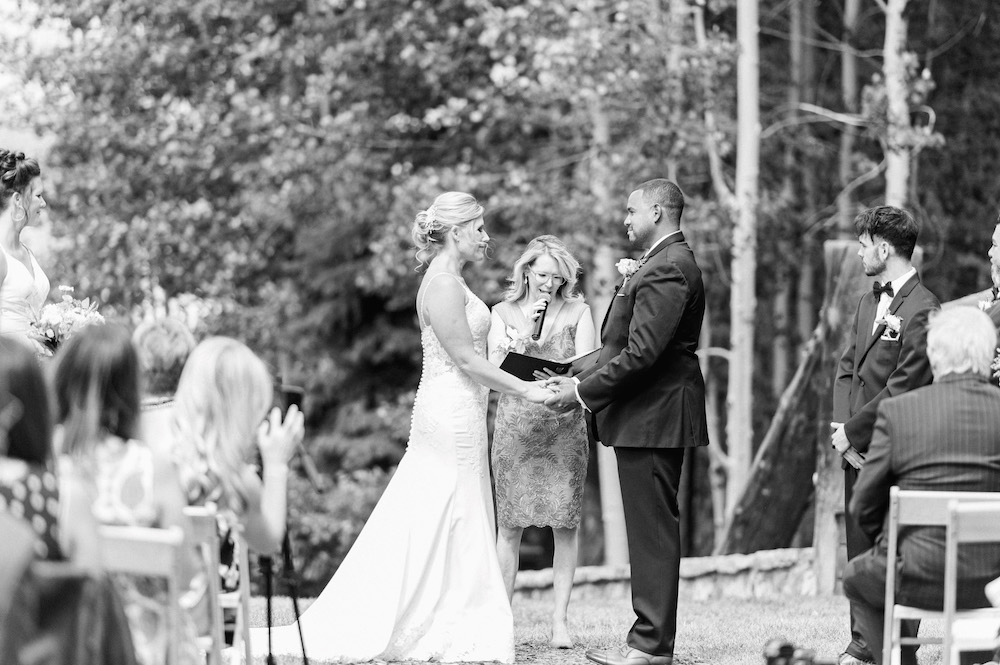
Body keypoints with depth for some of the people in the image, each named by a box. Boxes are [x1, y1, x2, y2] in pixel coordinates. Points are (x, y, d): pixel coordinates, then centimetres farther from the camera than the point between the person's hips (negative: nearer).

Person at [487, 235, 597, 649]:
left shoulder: (577, 312, 7)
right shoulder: (504, 313, 9)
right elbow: (494, 369, 2)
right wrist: (522, 335, -11)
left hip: (564, 426, 0)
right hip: (515, 426, 0)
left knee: (565, 523, -2)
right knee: (510, 524, -2)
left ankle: (560, 620, 2)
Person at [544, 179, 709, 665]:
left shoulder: (666, 269, -18)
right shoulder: (669, 263, 17)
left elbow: (641, 353, -23)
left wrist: (583, 392, -16)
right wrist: (629, 285, 5)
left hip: (652, 418, -11)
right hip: (655, 413, 11)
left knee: (653, 530, -7)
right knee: (653, 530, 13)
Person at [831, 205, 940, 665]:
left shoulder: (922, 311, -14)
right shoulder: (869, 302, 15)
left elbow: (902, 389, -17)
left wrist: (852, 432, -12)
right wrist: (842, 425, 1)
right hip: (857, 450, 8)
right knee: (858, 547, 11)